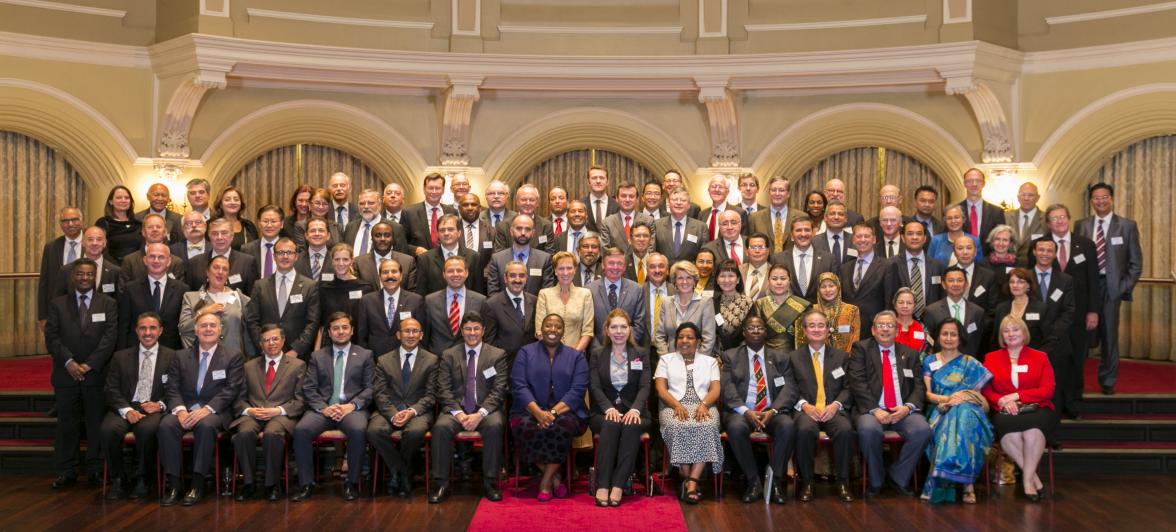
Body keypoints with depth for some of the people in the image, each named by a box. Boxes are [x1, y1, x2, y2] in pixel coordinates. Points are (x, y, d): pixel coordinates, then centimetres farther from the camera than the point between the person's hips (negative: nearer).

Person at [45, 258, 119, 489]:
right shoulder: (57, 304, 10)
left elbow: (110, 337, -3)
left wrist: (89, 364, -11)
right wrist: (69, 362, -12)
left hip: (96, 374, -1)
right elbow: (51, 337, 1)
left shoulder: (108, 304, 6)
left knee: (96, 424, 2)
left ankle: (95, 470, 10)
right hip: (65, 375, 1)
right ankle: (66, 471, 13)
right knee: (66, 424, 5)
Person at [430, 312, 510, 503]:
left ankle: (490, 483, -22)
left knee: (494, 426, -34)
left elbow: (499, 390, -3)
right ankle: (441, 484, -20)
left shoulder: (498, 355, 7)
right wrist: (458, 413, -13)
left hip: (486, 410, -1)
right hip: (456, 410, 1)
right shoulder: (449, 355, 12)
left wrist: (480, 414, -17)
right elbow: (444, 389, 4)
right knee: (441, 427, -30)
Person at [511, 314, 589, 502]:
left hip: (565, 412, 0)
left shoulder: (576, 356, 11)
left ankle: (546, 481, -16)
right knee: (526, 429, -33)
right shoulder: (526, 352, 11)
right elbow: (518, 386, -2)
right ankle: (555, 478, -13)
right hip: (530, 411, 1)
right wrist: (538, 412, -18)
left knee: (562, 428, -35)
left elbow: (578, 390, -2)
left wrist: (553, 412, -17)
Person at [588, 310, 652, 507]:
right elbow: (594, 387, -1)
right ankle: (602, 486, -37)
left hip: (633, 411, 0)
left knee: (632, 426, -34)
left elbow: (644, 387, -1)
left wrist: (635, 409, -21)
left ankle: (618, 486, -36)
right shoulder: (597, 354, 11)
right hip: (604, 412, 0)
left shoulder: (642, 354, 11)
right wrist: (609, 408, -20)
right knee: (611, 425, -34)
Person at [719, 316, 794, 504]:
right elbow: (727, 389, -1)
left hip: (772, 412, 1)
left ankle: (777, 481, -19)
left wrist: (773, 411, -15)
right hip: (741, 412, -1)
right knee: (736, 427, -35)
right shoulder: (730, 356, 12)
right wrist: (746, 411, -17)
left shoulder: (780, 358, 17)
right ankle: (753, 482, -20)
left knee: (788, 425, -32)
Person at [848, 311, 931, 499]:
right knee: (868, 429, -35)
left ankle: (898, 477, -4)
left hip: (902, 411, 3)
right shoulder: (861, 348, 9)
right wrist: (875, 410, -15)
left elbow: (919, 386, 10)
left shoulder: (911, 354, 19)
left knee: (923, 430, -27)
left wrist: (907, 407, -10)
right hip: (871, 410, -3)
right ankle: (875, 480, -8)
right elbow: (858, 383, -3)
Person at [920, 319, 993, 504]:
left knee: (963, 413, -40)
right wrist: (946, 399, -14)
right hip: (939, 413, 0)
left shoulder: (970, 363, 17)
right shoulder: (929, 361, 18)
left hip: (967, 410, 0)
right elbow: (927, 393, 7)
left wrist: (963, 397, -15)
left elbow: (977, 394, 7)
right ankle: (967, 483, -38)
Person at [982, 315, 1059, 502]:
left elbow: (1047, 390, 3)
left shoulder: (1040, 357, 16)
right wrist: (1003, 401, -13)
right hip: (1005, 413, 0)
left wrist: (1016, 396, -9)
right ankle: (1033, 475, -25)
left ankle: (1027, 478, -26)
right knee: (1007, 426, -36)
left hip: (1037, 411, 0)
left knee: (1033, 428, -37)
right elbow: (985, 389, 8)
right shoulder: (991, 358, 18)